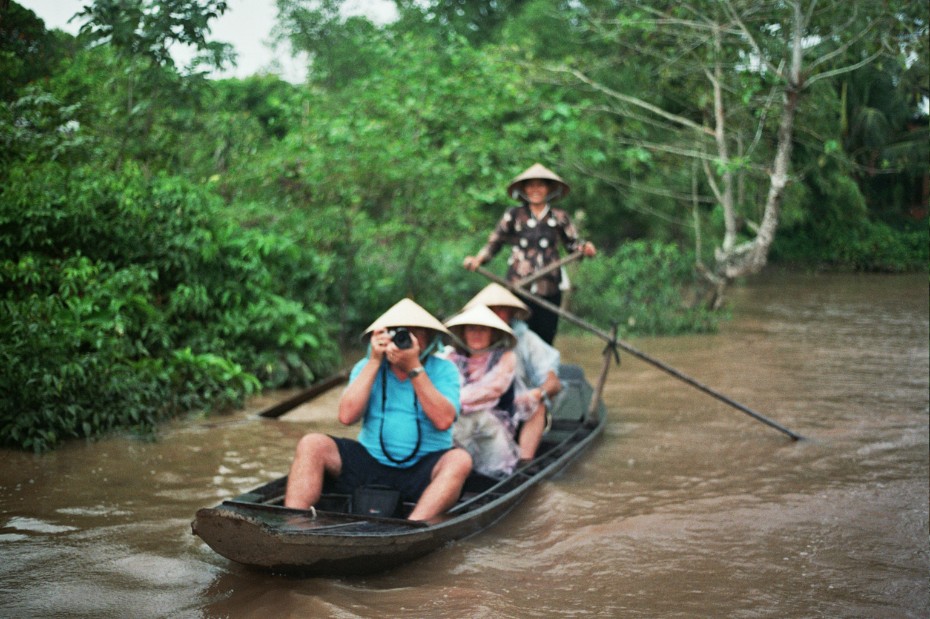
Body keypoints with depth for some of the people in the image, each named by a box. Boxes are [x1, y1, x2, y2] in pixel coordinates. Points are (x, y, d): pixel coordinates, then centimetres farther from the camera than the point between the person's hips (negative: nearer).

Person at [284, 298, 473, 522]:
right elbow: (347, 416, -8)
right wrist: (374, 362, -9)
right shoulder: (367, 367, 8)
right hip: (370, 462, 2)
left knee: (459, 460, -33)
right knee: (312, 444, -17)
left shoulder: (443, 370, 1)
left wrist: (414, 369, -18)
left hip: (422, 471, -2)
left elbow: (443, 421, -15)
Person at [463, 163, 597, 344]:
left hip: (549, 289, 2)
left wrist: (585, 248, -9)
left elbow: (573, 243, 13)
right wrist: (478, 259, -10)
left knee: (546, 339, 4)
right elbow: (495, 242, 5)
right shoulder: (514, 215, 5)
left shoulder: (559, 218, 9)